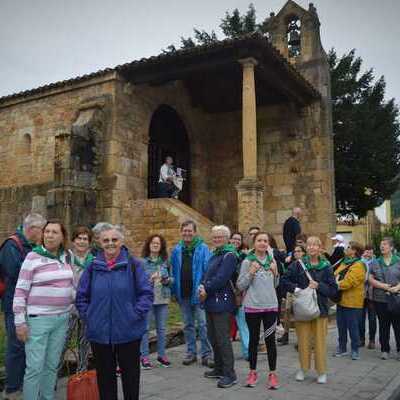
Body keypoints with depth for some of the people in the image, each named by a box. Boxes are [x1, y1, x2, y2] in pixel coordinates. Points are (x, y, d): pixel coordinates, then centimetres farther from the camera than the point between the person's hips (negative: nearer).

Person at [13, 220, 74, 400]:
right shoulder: (33, 257, -9)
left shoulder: (66, 257, 7)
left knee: (52, 365, 13)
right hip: (38, 319, -5)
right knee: (35, 367, -2)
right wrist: (20, 322, -11)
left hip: (62, 319, 5)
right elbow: (20, 291, -9)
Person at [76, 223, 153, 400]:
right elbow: (81, 297, 10)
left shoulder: (134, 265, -5)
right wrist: (88, 316, 0)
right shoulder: (93, 267, 3)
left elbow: (147, 293, -4)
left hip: (128, 331, -2)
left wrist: (135, 314, -12)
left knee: (130, 374, 11)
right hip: (99, 333, 2)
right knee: (104, 375, 15)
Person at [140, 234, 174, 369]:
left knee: (162, 328, 11)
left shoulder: (165, 262, 7)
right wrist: (149, 279, -21)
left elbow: (172, 279, 12)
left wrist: (166, 280, -9)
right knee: (145, 328, 2)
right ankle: (144, 356, 13)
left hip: (163, 299, 4)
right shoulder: (142, 261, -4)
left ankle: (161, 355, 23)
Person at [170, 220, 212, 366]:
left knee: (203, 324, -1)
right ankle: (191, 352, 25)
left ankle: (206, 354, 9)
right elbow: (173, 272, 9)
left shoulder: (203, 248, -5)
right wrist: (174, 290, 5)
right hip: (183, 294, 4)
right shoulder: (176, 250, 6)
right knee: (187, 325, 14)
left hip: (198, 293, -4)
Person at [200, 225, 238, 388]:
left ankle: (230, 374, 3)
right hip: (211, 302, 9)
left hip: (222, 303, -9)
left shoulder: (229, 255, -12)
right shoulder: (215, 254, 17)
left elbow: (221, 278, -20)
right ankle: (219, 368, 29)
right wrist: (203, 287, -4)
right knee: (213, 337, 16)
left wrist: (206, 290, -10)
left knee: (223, 339, -5)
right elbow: (207, 275, 16)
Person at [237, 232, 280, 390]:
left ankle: (272, 373, 16)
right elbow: (240, 285, -5)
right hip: (252, 306, -2)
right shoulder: (247, 261, -4)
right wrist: (250, 273, -18)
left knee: (270, 340, 5)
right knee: (254, 339, 10)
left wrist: (275, 273, -5)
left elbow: (275, 285, 13)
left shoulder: (272, 261, 6)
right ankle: (253, 372, 23)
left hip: (271, 306, 2)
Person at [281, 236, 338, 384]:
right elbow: (284, 279, 2)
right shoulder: (298, 264, -1)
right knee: (303, 340, 7)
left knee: (320, 341, 4)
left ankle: (322, 371, 19)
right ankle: (303, 368, 24)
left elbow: (334, 289, 0)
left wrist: (318, 286, -14)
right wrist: (295, 288, -12)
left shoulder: (326, 267, 1)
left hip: (320, 308, 0)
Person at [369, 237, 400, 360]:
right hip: (380, 299, 2)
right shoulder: (375, 263, 8)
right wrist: (383, 286, -13)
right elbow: (371, 279, 3)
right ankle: (385, 350, 19)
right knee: (383, 325, 9)